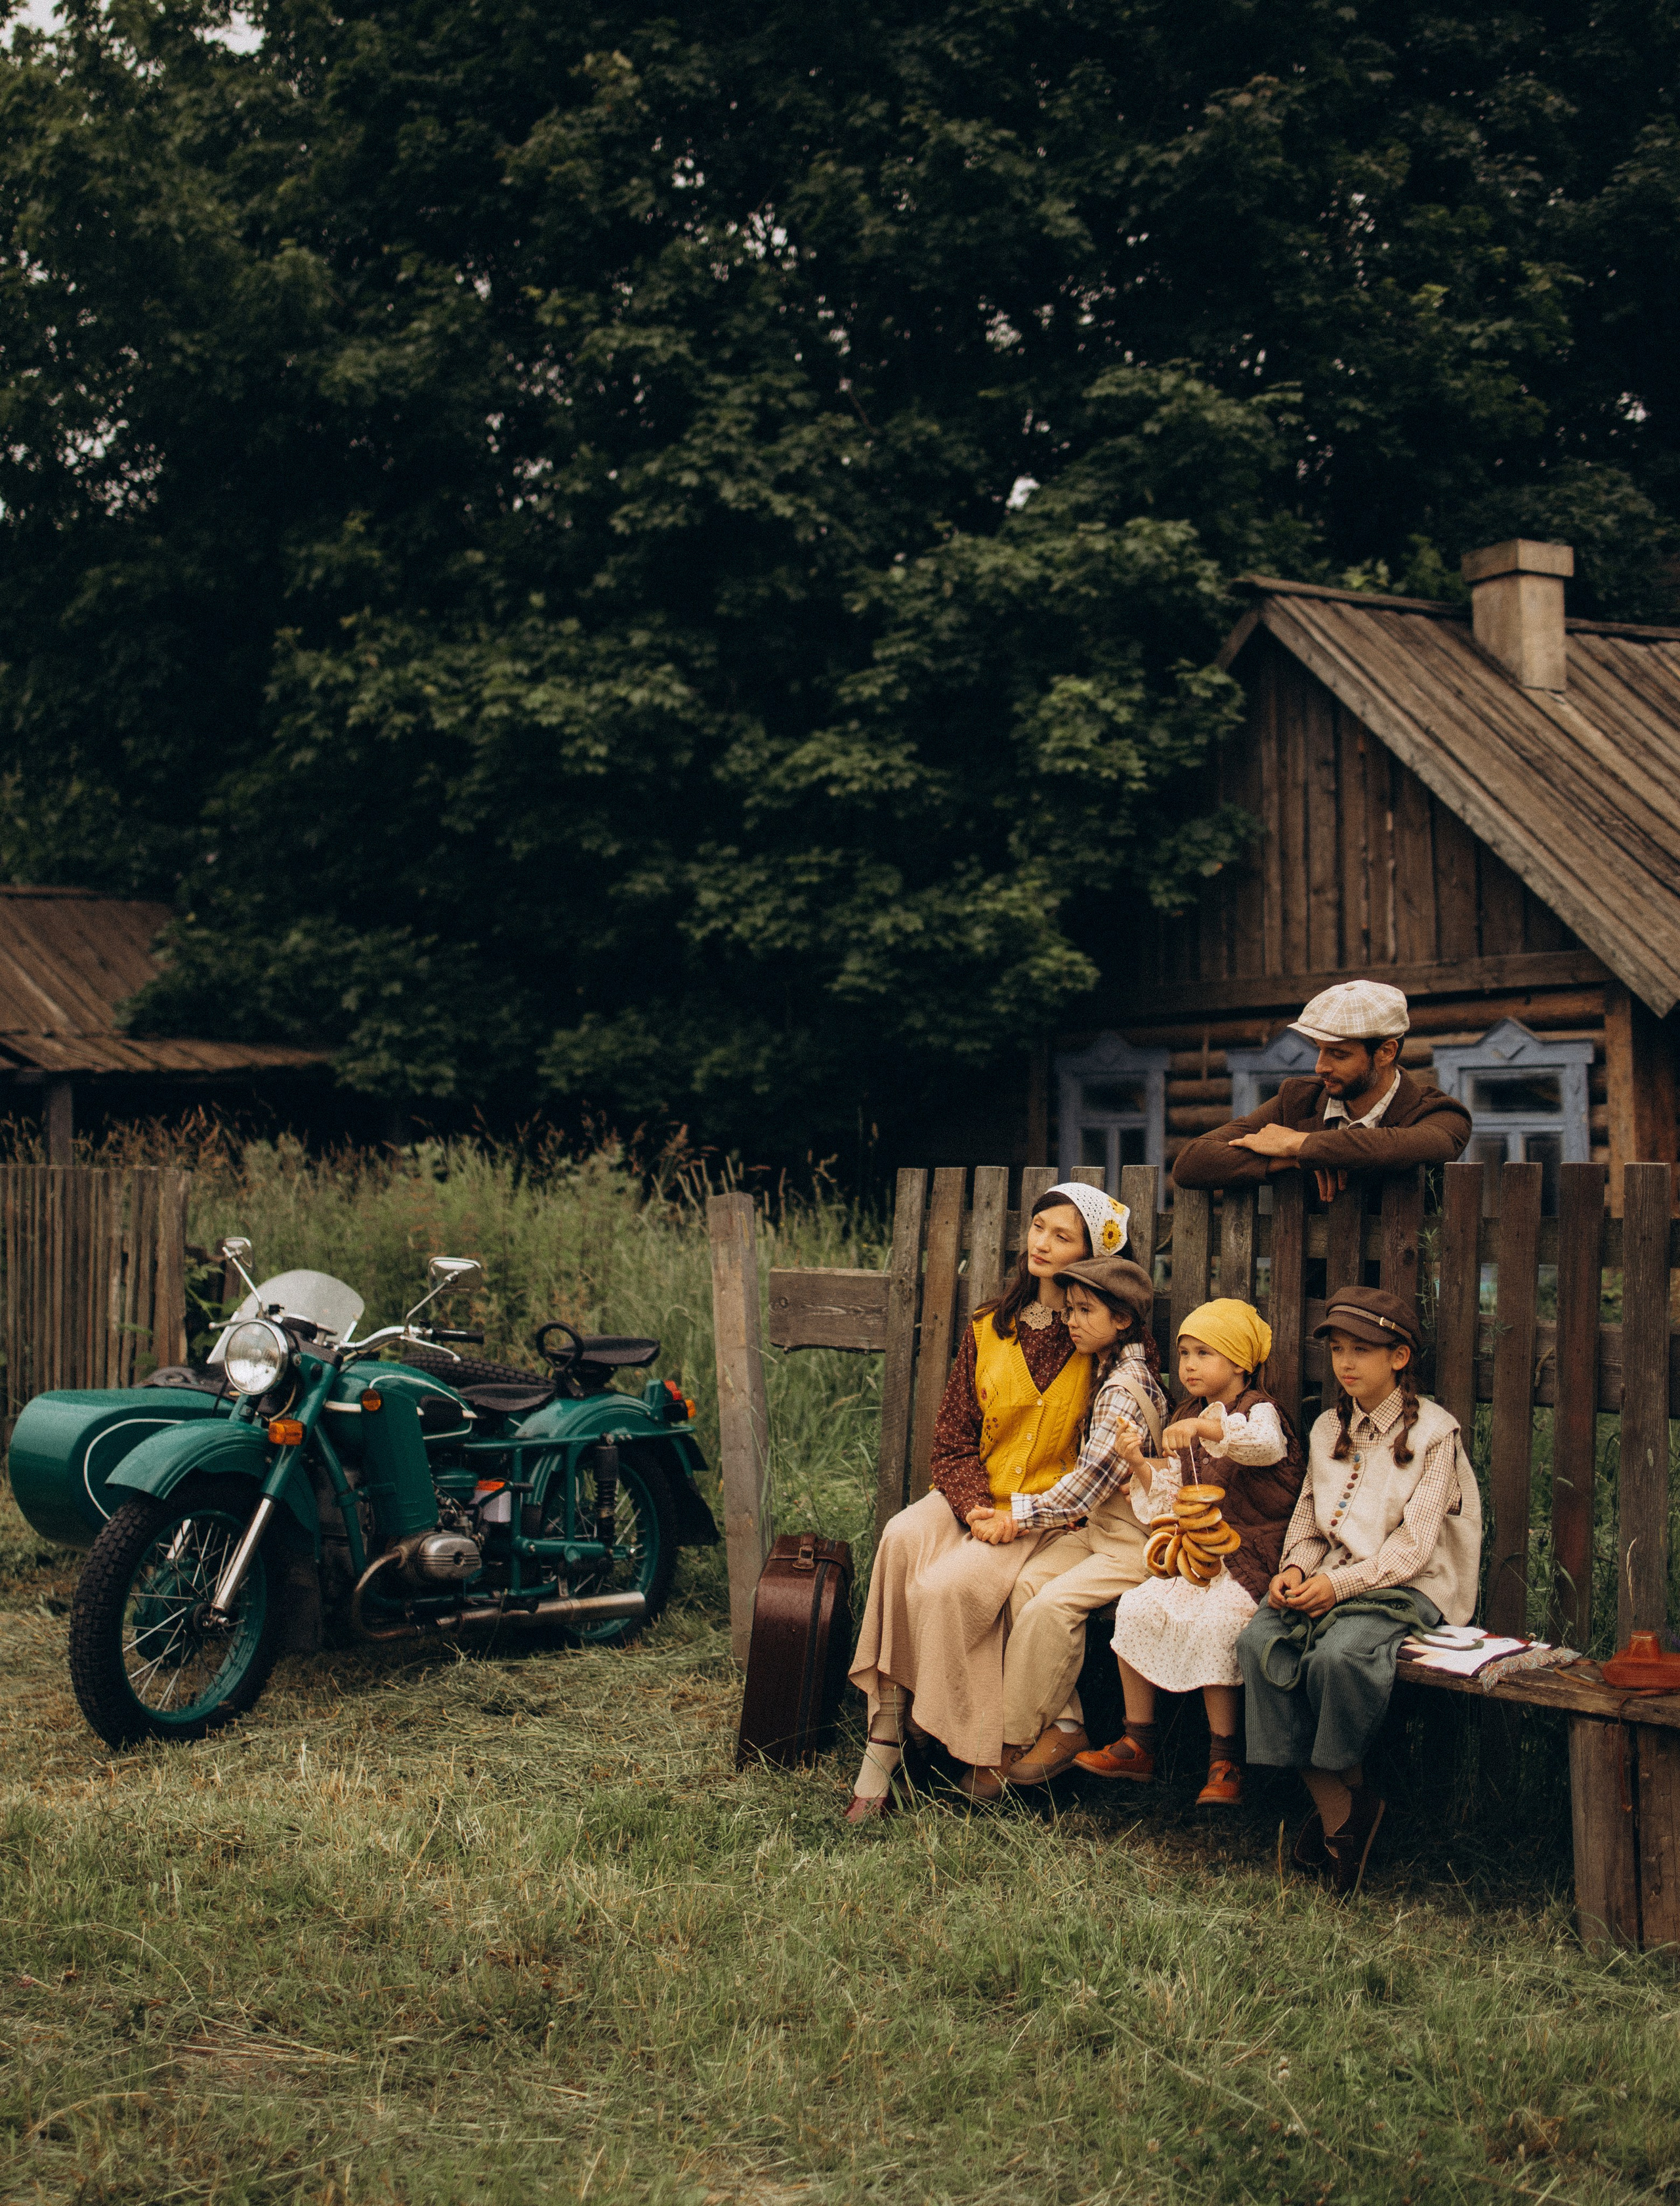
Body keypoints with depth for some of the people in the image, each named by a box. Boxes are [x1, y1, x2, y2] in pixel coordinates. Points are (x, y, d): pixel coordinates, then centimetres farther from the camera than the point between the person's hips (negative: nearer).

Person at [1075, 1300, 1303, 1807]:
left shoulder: (1259, 1411, -6)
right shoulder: (1187, 1419, 16)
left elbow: (1264, 1444, -34)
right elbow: (1170, 1501, 15)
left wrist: (1204, 1427, -49)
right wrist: (1143, 1467, -4)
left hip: (1254, 1559, -7)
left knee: (1213, 1623, -30)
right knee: (1135, 1608, -13)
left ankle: (1224, 1762, -17)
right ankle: (1137, 1746, -2)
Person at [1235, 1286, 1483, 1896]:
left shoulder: (1434, 1432, -4)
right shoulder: (1328, 1429, 17)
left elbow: (1413, 1545, -10)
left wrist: (1341, 1583, -19)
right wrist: (1297, 1567, -3)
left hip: (1410, 1588, -6)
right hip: (1331, 1580, 6)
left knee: (1337, 1654, -35)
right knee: (1257, 1642, -24)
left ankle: (1351, 1791, -7)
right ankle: (1337, 1814, -18)